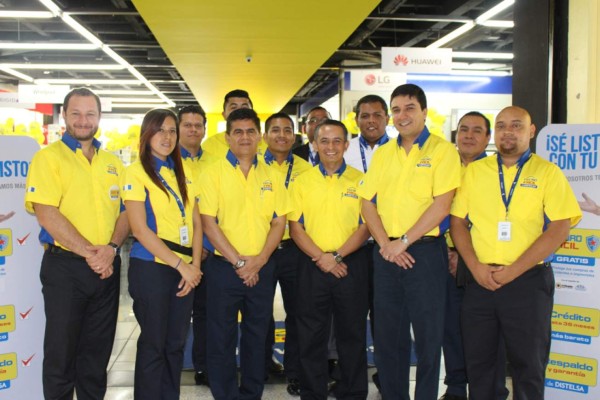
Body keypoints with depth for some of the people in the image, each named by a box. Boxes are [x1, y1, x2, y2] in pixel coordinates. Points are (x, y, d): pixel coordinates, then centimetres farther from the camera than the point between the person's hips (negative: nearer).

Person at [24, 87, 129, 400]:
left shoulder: (112, 163, 12)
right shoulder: (48, 157, -4)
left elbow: (125, 211, 9)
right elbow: (46, 213, -14)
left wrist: (111, 248, -10)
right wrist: (87, 252, -19)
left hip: (107, 268, 5)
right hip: (65, 266, -4)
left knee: (98, 350, 13)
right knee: (61, 350, 5)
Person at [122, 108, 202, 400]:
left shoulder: (183, 174, 13)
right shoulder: (137, 172, -6)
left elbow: (196, 223, 11)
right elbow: (140, 228, -14)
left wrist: (195, 264, -4)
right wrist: (180, 265, -15)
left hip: (185, 269, 6)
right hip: (151, 267, -6)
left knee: (176, 342, 12)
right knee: (153, 344, 4)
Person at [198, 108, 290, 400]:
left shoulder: (272, 176, 7)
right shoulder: (213, 173, -4)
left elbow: (279, 222, 5)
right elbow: (208, 223, -9)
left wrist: (259, 260, -9)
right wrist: (238, 262, -13)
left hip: (262, 268, 3)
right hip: (223, 266, -3)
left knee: (257, 335, 12)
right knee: (221, 337, 5)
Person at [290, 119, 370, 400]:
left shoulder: (360, 181, 2)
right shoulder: (302, 181, 5)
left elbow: (366, 226, -2)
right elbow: (295, 227, 1)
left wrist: (337, 255, -13)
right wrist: (320, 257, -12)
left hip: (351, 265, -1)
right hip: (312, 266, 1)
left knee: (352, 334, 8)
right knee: (311, 335, 8)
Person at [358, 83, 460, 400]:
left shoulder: (442, 150, -3)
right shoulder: (382, 153, 12)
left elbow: (441, 205, -12)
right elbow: (367, 201, 8)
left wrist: (403, 242, -14)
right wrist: (385, 243, -7)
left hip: (425, 251, -4)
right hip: (386, 253, 5)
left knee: (428, 334, 4)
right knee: (387, 333, 11)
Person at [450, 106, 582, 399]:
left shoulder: (547, 172, 1)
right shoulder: (474, 171, 8)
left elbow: (559, 228, -8)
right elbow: (457, 222, 7)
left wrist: (513, 270, -14)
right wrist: (476, 266, -8)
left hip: (528, 280, -2)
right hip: (480, 280, 3)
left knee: (528, 363, 7)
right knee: (477, 361, 12)